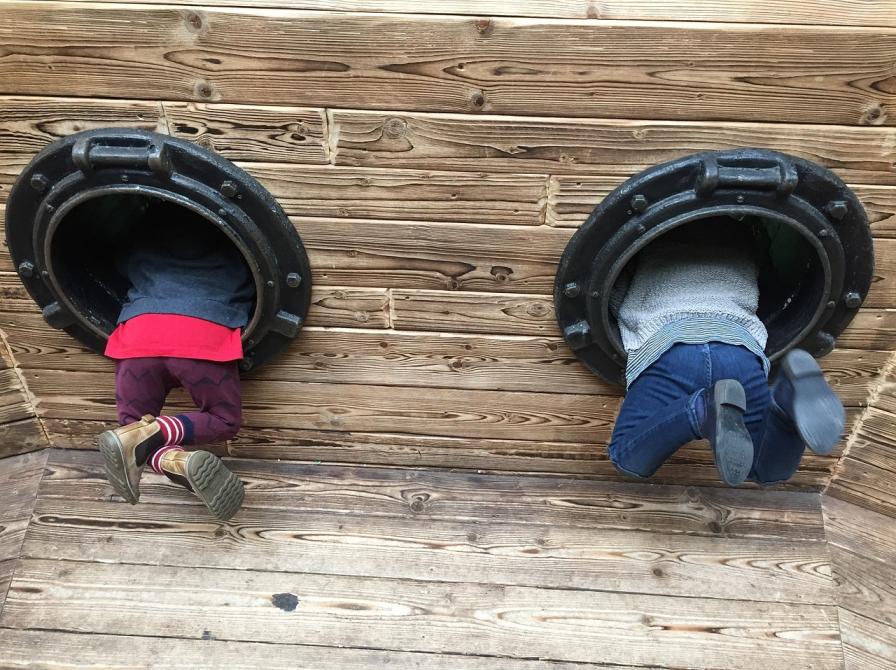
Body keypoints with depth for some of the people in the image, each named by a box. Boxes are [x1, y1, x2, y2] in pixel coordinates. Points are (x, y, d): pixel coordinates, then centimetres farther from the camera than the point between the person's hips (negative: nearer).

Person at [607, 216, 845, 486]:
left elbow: (614, 300, 32)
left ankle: (706, 409, -25)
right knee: (769, 469, 13)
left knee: (629, 460, 2)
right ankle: (788, 396, -20)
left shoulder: (653, 242, 30)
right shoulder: (741, 238, 35)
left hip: (669, 346, -2)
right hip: (740, 347, 3)